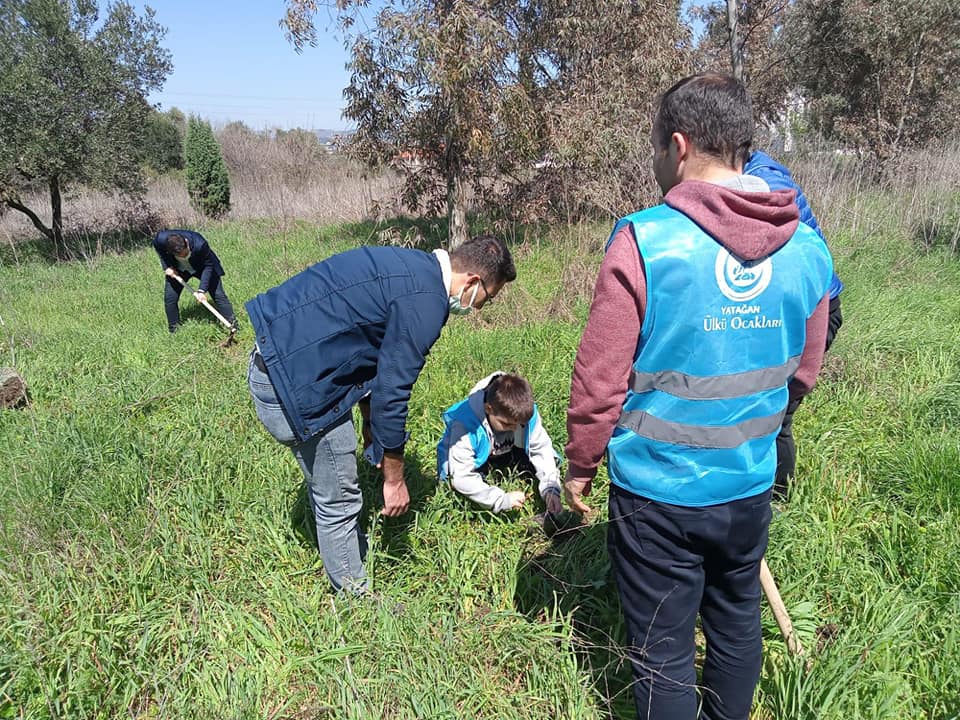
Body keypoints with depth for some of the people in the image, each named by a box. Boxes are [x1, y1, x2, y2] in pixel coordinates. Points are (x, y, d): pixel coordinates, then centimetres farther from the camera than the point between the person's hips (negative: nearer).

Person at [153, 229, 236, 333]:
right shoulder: (161, 239, -33)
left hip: (202, 266, -2)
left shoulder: (200, 244, -41)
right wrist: (167, 266, -18)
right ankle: (173, 331, 16)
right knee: (169, 298, -2)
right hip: (177, 269, 2)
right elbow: (159, 250, -6)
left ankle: (233, 324, 9)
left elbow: (208, 266, -25)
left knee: (218, 294, -4)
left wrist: (202, 290, -30)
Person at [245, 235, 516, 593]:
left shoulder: (415, 268, 10)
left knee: (326, 488, 26)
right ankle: (355, 597, 24)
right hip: (294, 383, -10)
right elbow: (391, 393, -17)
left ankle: (356, 554, 45)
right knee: (339, 500, 6)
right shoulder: (425, 302, -19)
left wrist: (371, 427, 25)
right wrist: (394, 479, -4)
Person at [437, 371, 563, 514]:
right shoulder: (465, 426, -39)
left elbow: (542, 449, -18)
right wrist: (503, 500, -42)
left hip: (504, 454, 3)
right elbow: (461, 478, -37)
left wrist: (550, 489, -31)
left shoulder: (527, 413, -27)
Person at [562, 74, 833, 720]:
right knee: (737, 624, 26)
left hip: (658, 492, -5)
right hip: (751, 489, 5)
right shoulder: (808, 250, -3)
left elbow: (599, 378, -17)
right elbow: (803, 374, 8)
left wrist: (580, 465, -1)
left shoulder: (645, 241, -20)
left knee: (665, 650, 15)